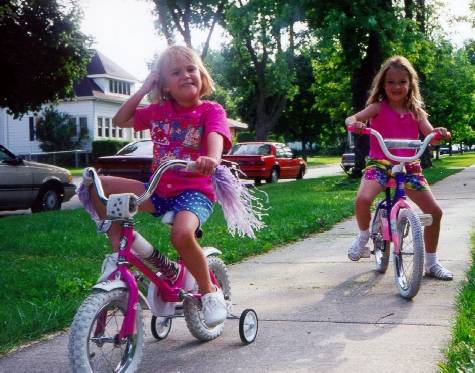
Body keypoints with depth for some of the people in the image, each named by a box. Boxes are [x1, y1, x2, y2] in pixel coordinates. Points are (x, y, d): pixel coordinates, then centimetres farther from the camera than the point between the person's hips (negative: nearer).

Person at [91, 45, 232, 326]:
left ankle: (210, 292, -10)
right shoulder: (159, 111, 11)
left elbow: (215, 137, -24)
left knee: (182, 233, -37)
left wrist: (211, 159, -48)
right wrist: (143, 90, 10)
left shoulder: (211, 110, -4)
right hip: (160, 190, 6)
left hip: (195, 191, -5)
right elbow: (119, 121, 21)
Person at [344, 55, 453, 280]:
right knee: (363, 198, -33)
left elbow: (429, 134, -1)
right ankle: (363, 237, 0)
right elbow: (351, 118, -13)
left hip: (409, 167, 4)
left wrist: (439, 133, -24)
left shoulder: (416, 111, 9)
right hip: (379, 163, -3)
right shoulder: (378, 107, 0)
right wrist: (354, 124, -37)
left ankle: (431, 262, 17)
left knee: (435, 211, -3)